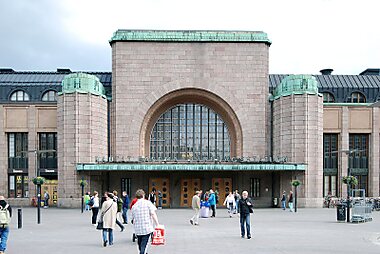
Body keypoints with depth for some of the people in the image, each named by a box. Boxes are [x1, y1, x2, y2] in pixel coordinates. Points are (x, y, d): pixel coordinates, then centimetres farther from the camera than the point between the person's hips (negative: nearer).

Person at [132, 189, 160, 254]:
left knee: (140, 246, 18)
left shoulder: (134, 206, 9)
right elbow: (153, 214, -10)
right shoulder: (148, 203, -2)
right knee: (144, 245, -4)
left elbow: (133, 219, 13)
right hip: (147, 228, -4)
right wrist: (157, 224, -6)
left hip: (138, 230, 4)